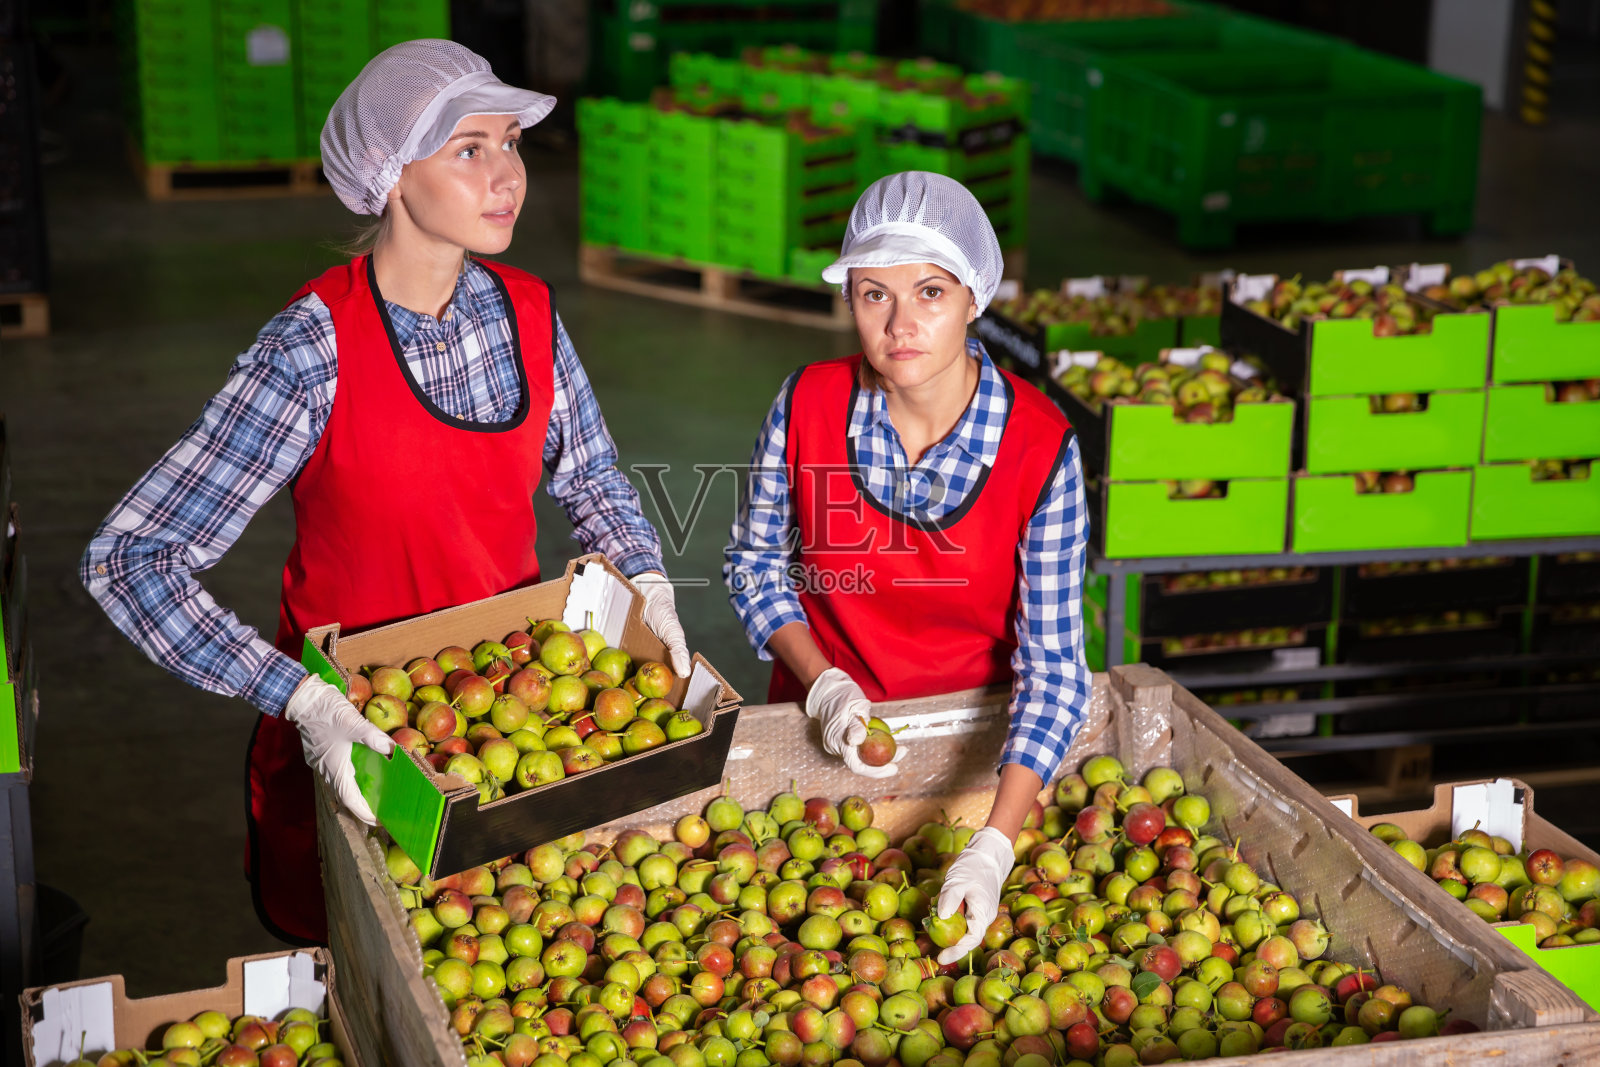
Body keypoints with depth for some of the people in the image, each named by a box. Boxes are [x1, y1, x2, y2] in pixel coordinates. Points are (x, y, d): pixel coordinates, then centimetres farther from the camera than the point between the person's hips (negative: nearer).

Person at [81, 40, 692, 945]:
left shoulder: (527, 312, -7)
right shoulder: (314, 350, -23)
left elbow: (593, 479, 11)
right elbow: (129, 559, -26)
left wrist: (647, 585, -9)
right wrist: (304, 699, -34)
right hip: (355, 732, -4)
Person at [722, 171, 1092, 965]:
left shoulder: (1042, 447, -22)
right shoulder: (807, 405, -17)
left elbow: (1052, 661, -21)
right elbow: (754, 561, -1)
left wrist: (992, 848, -30)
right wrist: (824, 686, -17)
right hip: (820, 733, 1)